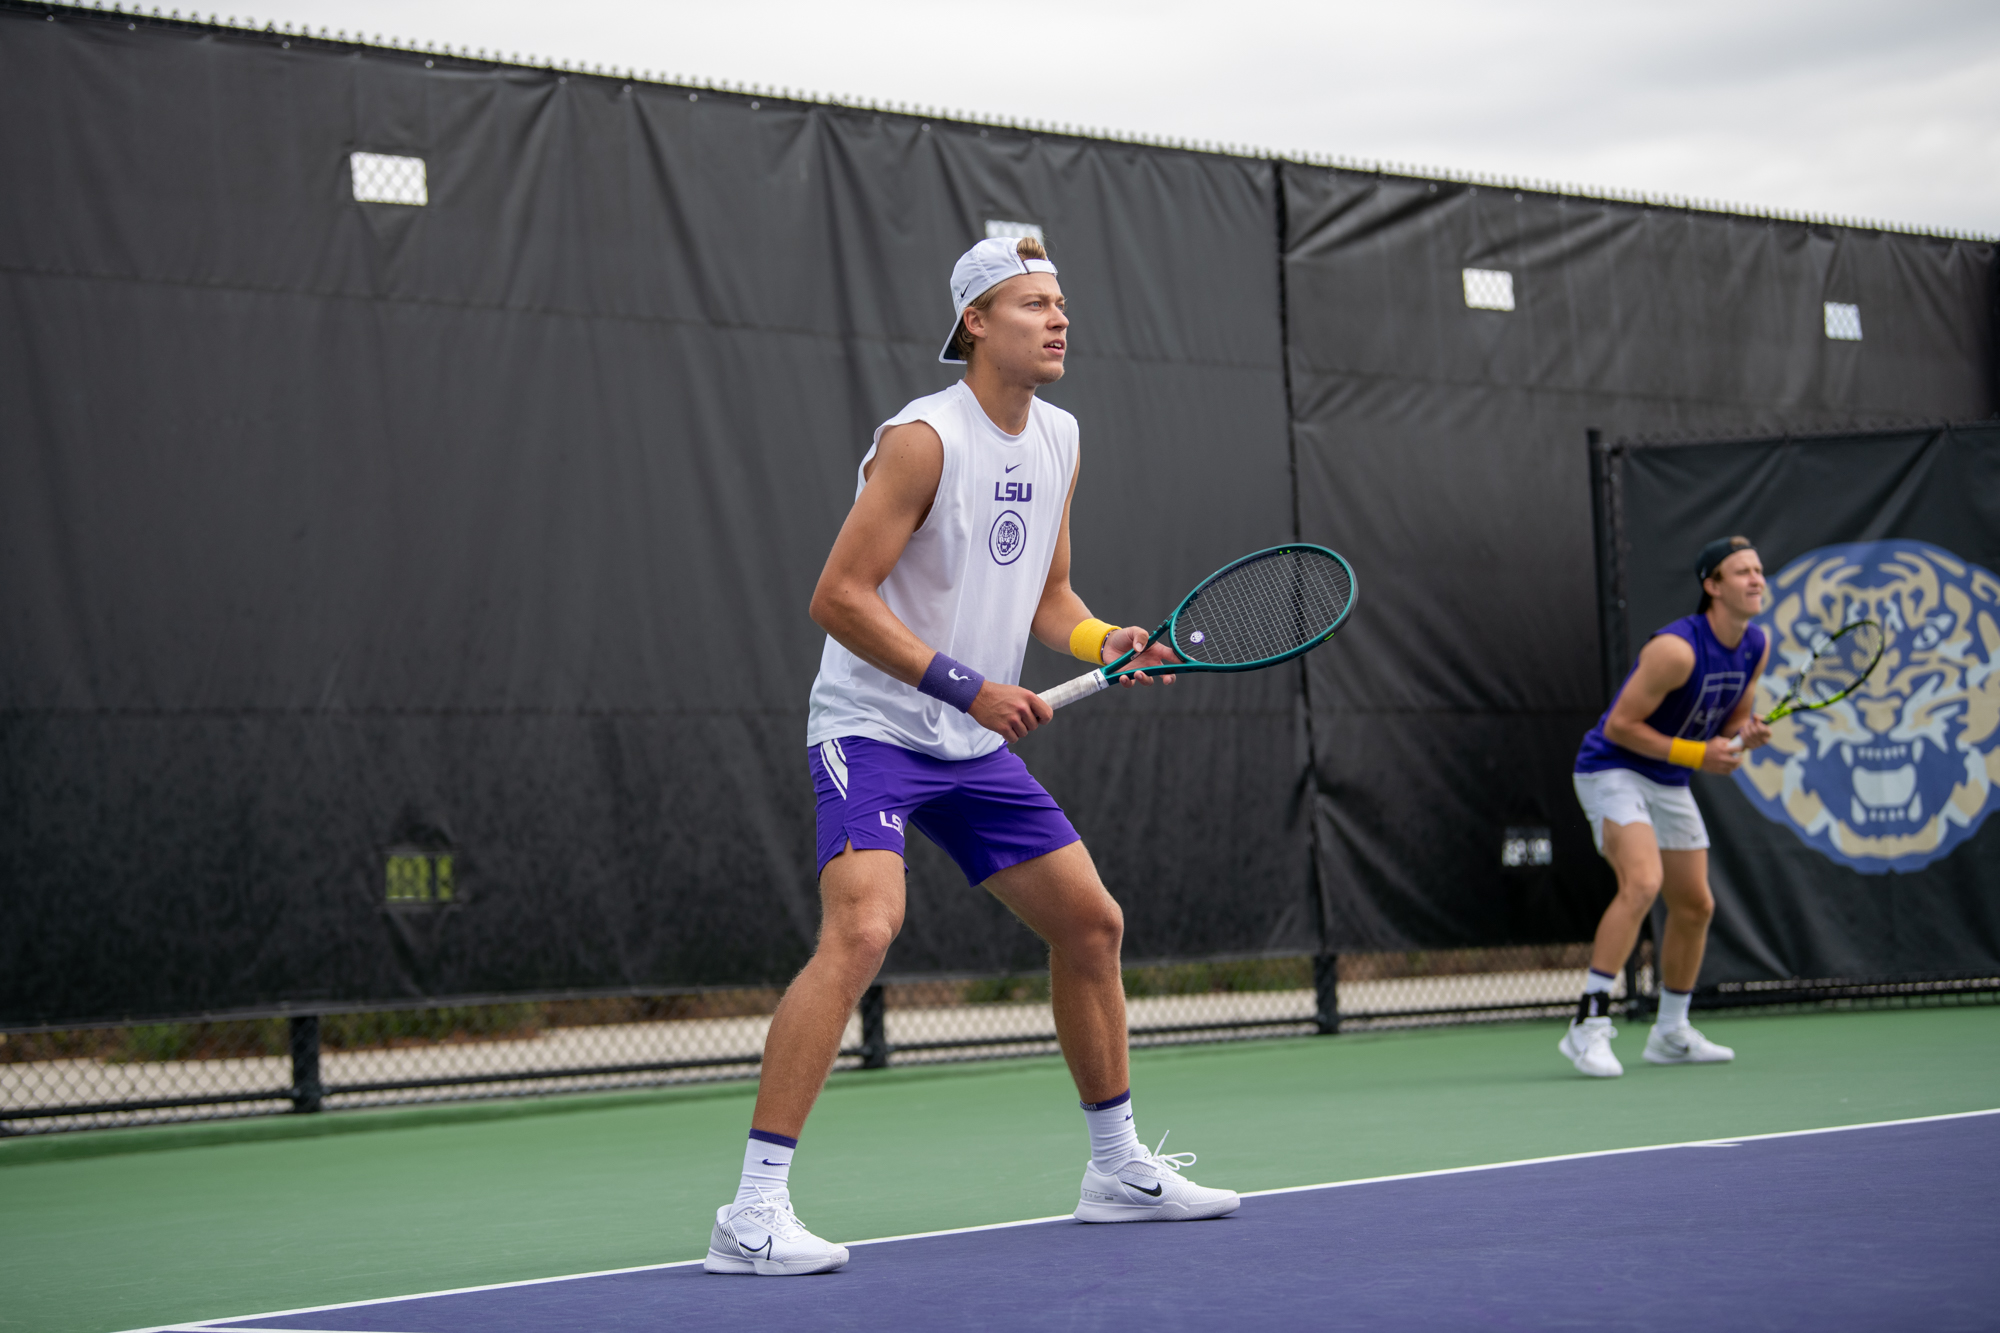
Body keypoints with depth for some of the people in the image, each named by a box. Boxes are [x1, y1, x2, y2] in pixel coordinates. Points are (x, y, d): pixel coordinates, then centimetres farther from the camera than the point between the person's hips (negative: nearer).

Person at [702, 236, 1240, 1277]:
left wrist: (1104, 641, -4)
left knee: (1090, 922, 11)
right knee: (862, 928, -27)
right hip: (870, 730, -8)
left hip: (977, 743, 8)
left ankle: (1119, 1169, 29)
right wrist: (967, 685, -24)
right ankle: (754, 1211, -25)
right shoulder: (924, 438, -17)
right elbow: (838, 597, -19)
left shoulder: (1059, 440, 8)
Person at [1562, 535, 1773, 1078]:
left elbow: (1733, 719, 13)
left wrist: (1745, 735, -11)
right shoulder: (1677, 648, -25)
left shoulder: (1756, 647, -1)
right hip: (1613, 769, -9)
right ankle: (1588, 1022, -27)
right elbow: (1619, 725, -21)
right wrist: (1696, 754, -24)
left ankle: (1671, 1034, 28)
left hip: (1670, 783, 9)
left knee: (1694, 906, 12)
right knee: (1643, 881, -28)